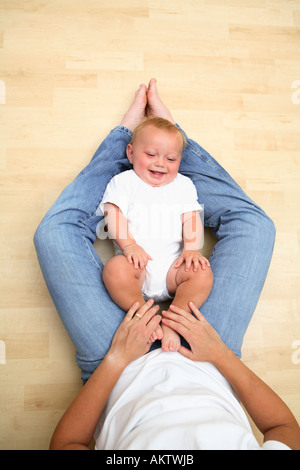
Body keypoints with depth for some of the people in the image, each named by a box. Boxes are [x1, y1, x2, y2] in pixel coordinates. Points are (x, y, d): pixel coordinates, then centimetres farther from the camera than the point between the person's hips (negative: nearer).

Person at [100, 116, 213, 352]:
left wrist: (192, 249, -9)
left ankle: (173, 323, -23)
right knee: (115, 270, -33)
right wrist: (128, 245, -17)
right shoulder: (123, 181, 15)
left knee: (203, 273, -25)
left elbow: (191, 218, 10)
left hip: (173, 261, 2)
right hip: (137, 259, -2)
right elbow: (114, 214, 0)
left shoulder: (183, 184, 22)